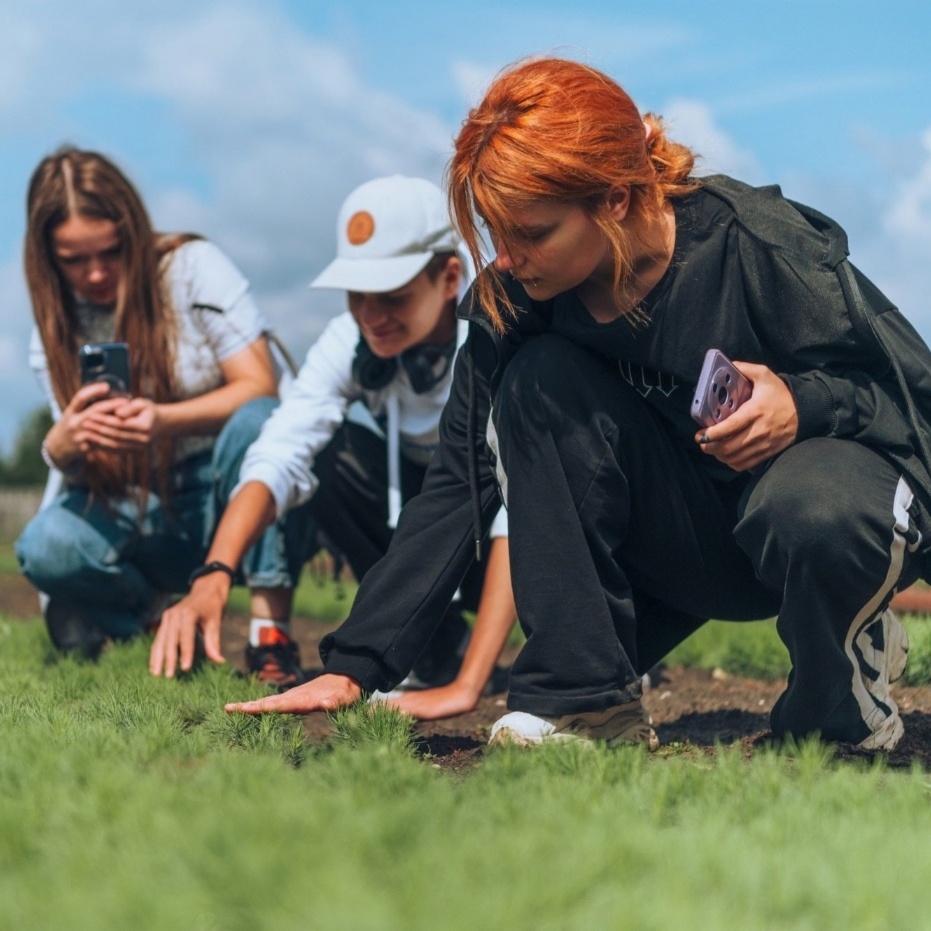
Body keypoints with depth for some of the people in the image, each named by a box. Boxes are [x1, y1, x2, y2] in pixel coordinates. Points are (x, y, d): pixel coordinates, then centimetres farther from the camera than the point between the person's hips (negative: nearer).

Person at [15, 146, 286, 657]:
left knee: (253, 422, -36)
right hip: (147, 511, 3)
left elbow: (259, 387, -15)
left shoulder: (192, 266, -8)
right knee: (45, 547, -26)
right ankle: (157, 617, 3)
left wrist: (164, 421, -33)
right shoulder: (54, 332, 3)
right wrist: (64, 446, -28)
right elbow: (81, 470, -2)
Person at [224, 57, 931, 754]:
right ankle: (585, 699, -17)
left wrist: (803, 403, -36)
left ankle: (844, 688, -5)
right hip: (692, 537, 4)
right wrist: (354, 666, -18)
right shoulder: (513, 301, -13)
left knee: (812, 509, -41)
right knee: (539, 380, -22)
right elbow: (460, 485, -11)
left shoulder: (754, 245, -24)